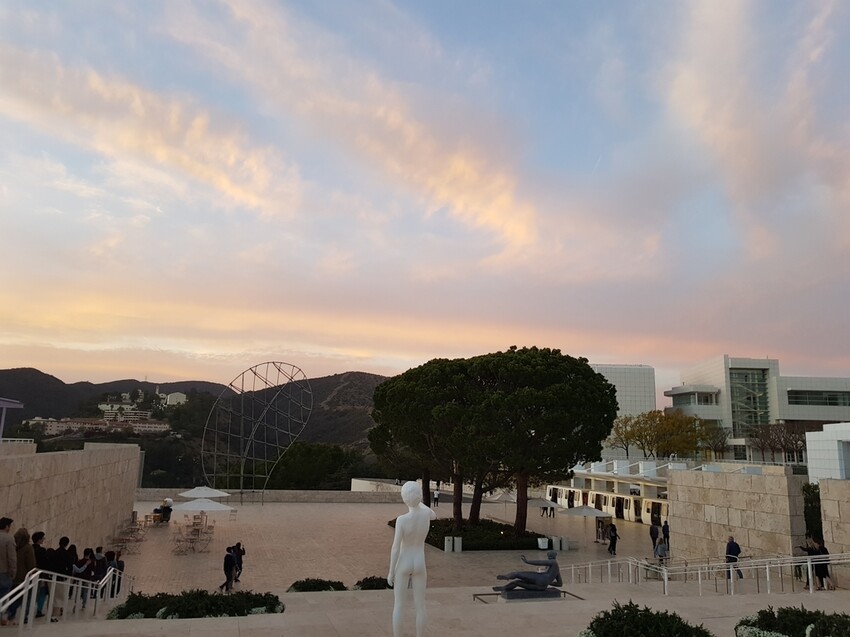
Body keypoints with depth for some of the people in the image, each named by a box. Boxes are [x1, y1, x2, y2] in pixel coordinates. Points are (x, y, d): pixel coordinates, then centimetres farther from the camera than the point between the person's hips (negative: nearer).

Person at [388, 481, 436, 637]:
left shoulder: (401, 519, -25)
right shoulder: (426, 513, -14)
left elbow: (395, 548, -19)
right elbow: (434, 515, 14)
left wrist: (390, 572, -7)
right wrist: (418, 502, 26)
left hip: (403, 564, -3)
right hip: (419, 564, 3)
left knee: (398, 605, 11)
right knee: (420, 606, 14)